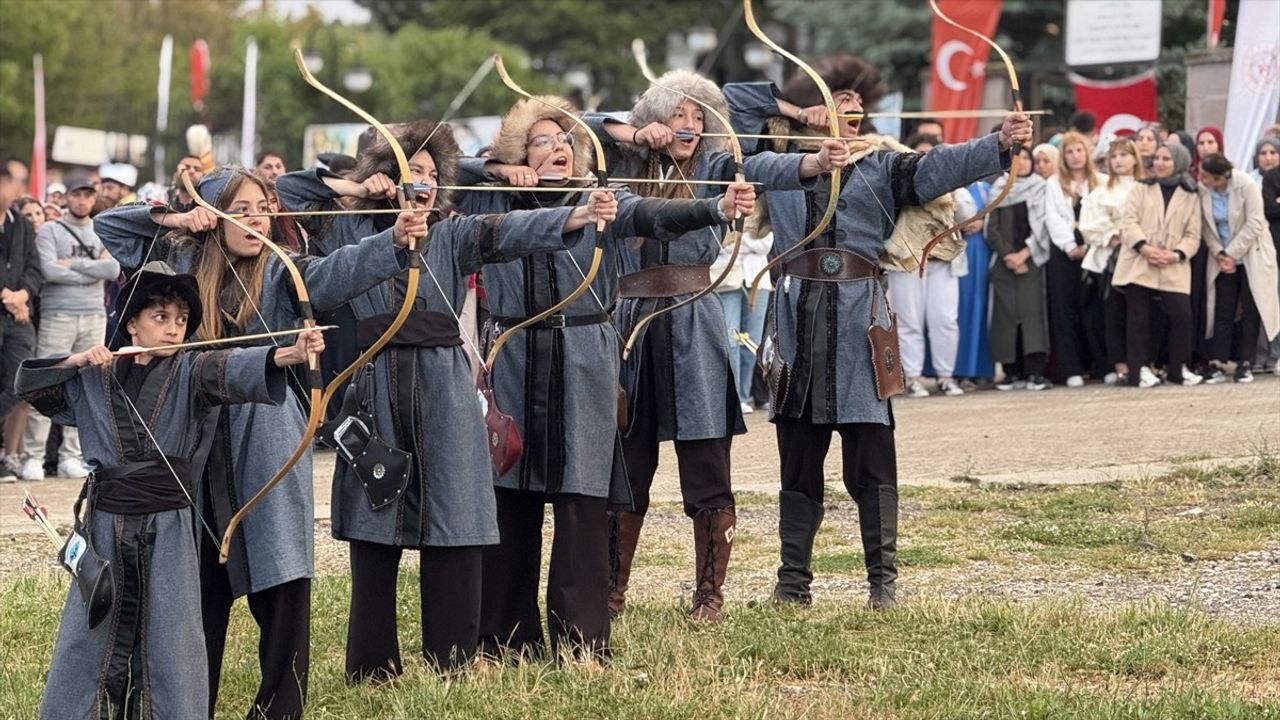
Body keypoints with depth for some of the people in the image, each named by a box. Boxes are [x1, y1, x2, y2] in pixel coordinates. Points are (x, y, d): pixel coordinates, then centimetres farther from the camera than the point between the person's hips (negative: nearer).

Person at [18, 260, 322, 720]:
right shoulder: (94, 378, 6)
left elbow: (233, 370, -20)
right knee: (89, 633, 8)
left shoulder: (189, 373, -1)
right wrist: (75, 362, -5)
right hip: (105, 523, 2)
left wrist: (290, 354, -39)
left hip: (168, 526, -2)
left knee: (171, 635, 0)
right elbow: (29, 384, 11)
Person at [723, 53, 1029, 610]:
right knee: (798, 458, 7)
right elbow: (732, 101, 14)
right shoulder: (775, 164, 10)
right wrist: (790, 107, 9)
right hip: (798, 316, 1)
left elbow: (941, 167, -7)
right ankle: (793, 580, 13)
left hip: (859, 320, -1)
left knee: (871, 458, -3)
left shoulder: (880, 168, 8)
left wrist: (1000, 145, -23)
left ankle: (882, 578, 2)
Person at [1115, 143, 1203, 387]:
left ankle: (1177, 368, 3)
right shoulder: (1141, 190, 13)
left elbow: (1193, 236, 7)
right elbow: (1129, 222, 1)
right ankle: (1140, 369, 4)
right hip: (1138, 264, 0)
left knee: (1181, 315, -10)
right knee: (1138, 317, -2)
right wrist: (1144, 247, -15)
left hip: (1173, 268, 0)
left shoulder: (1190, 198, 13)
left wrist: (1176, 254, -12)